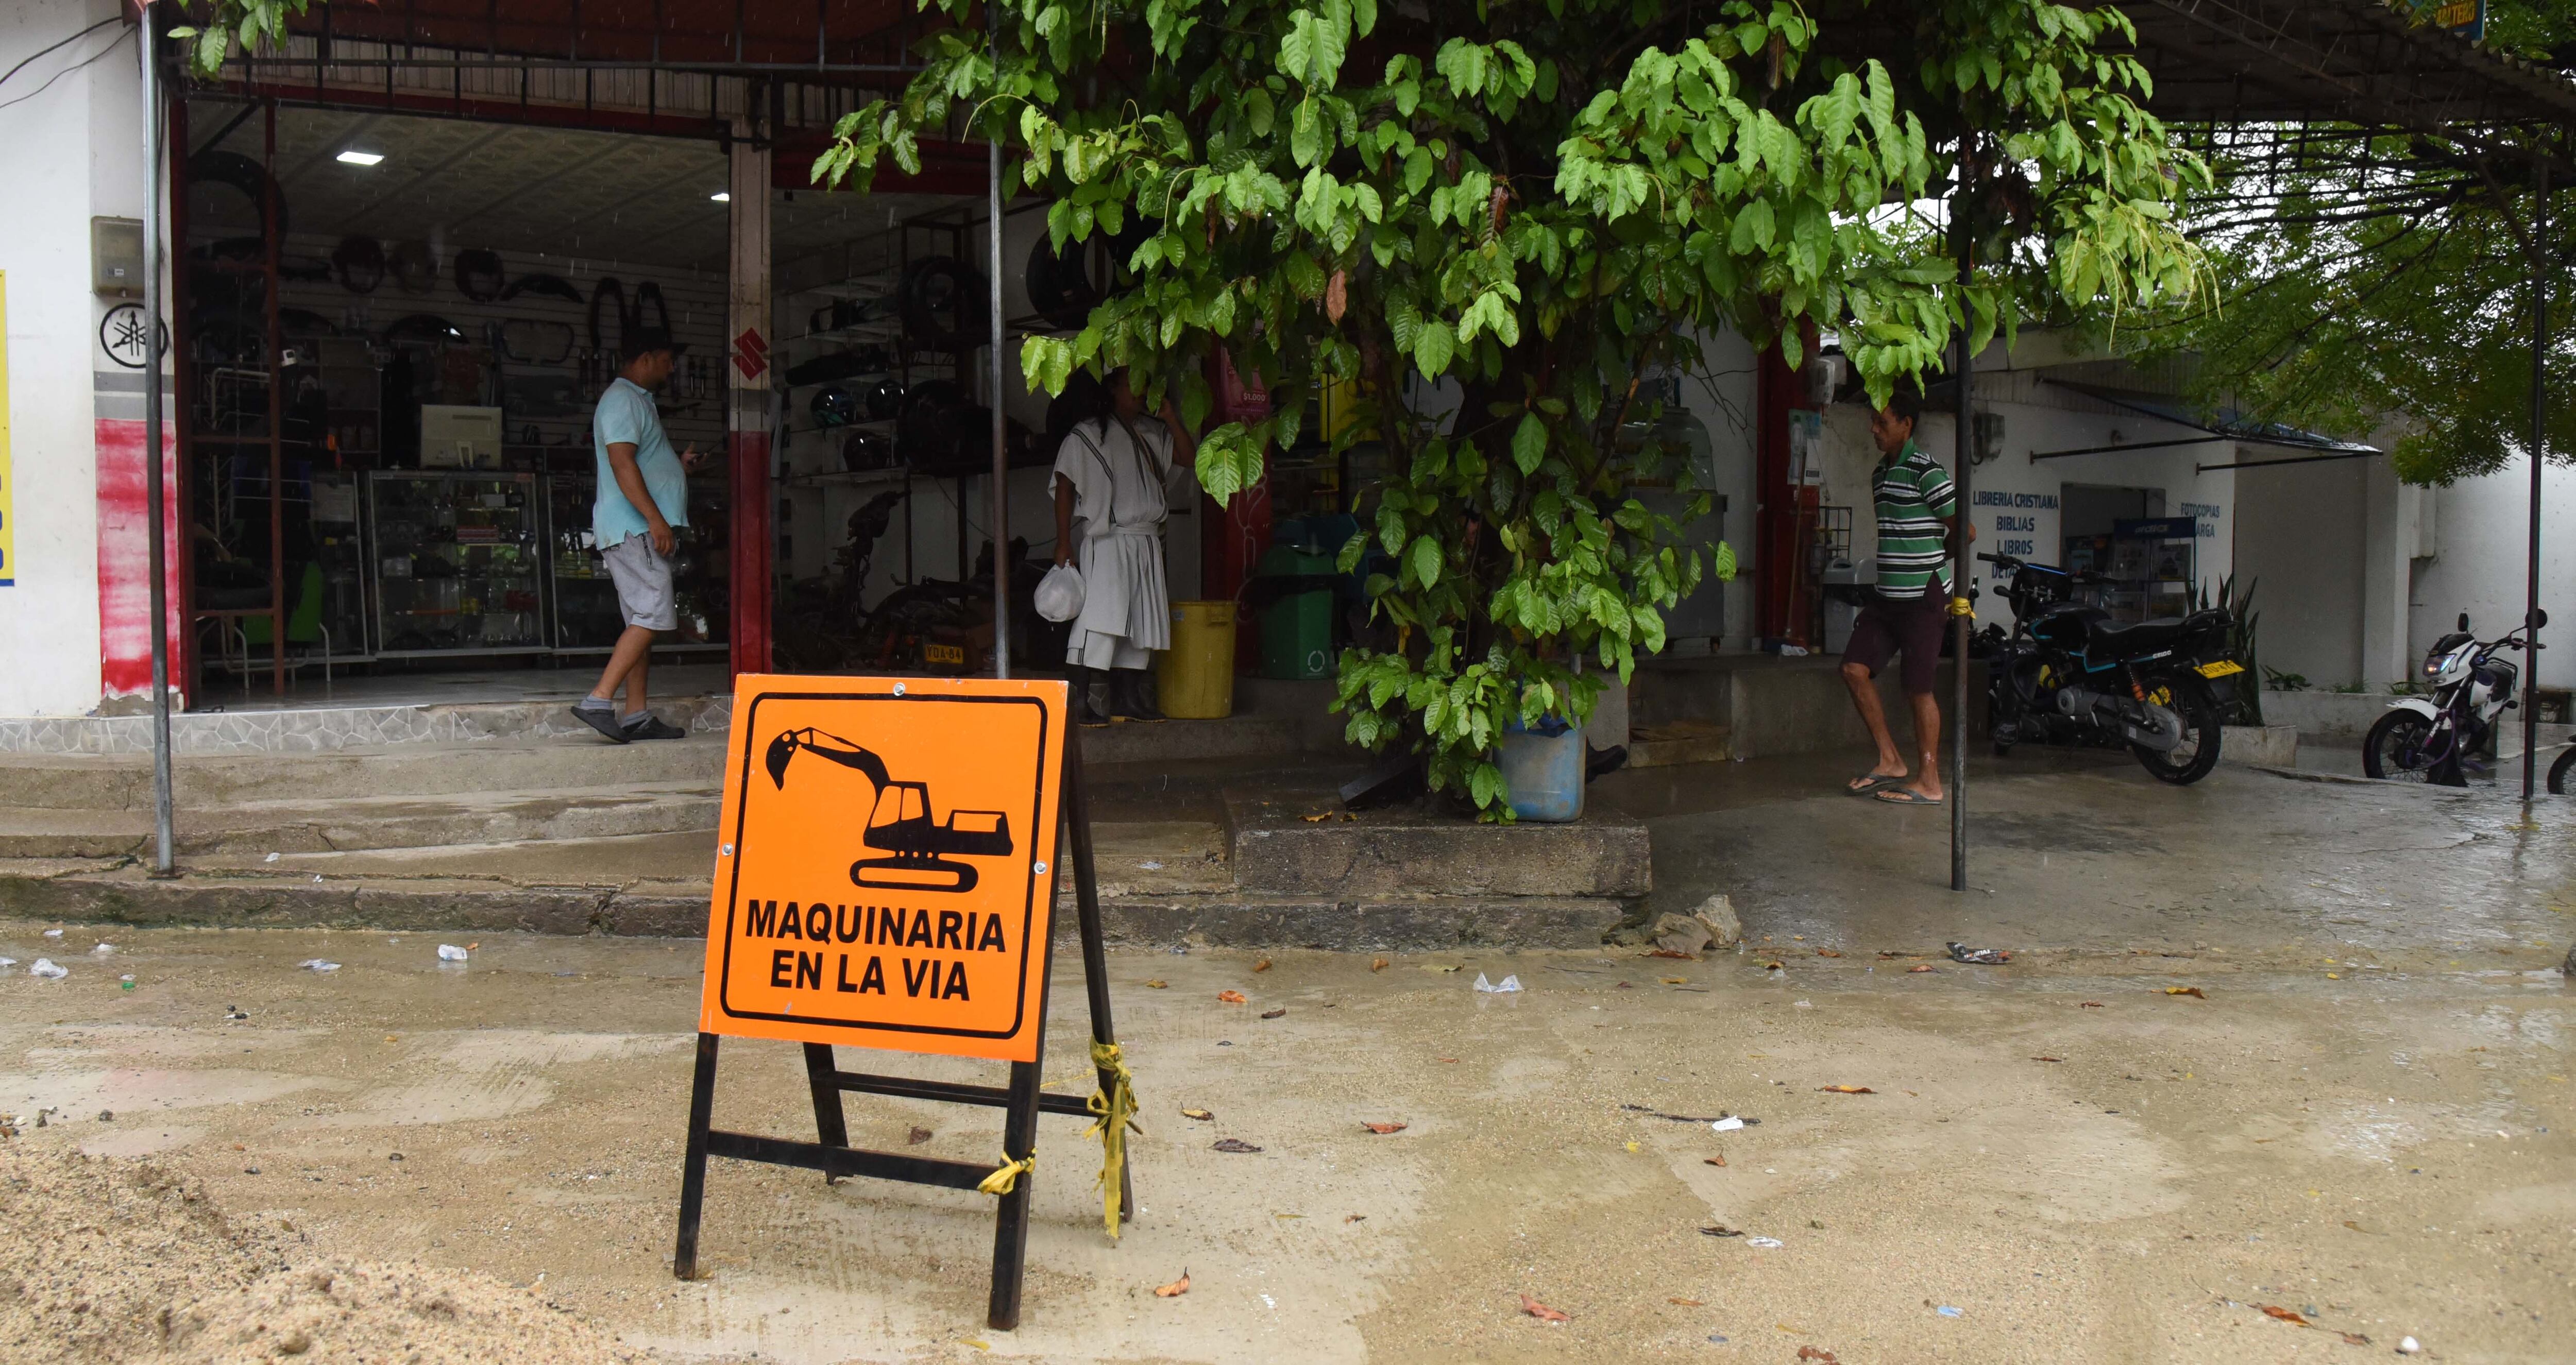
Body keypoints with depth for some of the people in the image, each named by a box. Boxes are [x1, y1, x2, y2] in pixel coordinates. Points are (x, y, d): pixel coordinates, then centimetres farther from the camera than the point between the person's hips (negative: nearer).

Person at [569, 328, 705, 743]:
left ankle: (636, 716, 8)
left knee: (643, 620, 8)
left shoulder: (637, 400, 24)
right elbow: (622, 462, -20)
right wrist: (656, 519, -25)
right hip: (632, 528, -11)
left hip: (641, 530, 11)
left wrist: (679, 464, 20)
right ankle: (599, 701, -18)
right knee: (654, 615, -16)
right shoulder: (623, 399, -9)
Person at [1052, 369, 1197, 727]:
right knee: (1099, 621, -14)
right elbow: (1065, 486, -6)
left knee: (1140, 624, 9)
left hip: (1146, 544, 7)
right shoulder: (1088, 434, -3)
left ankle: (1129, 700, 18)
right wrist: (1063, 543, -12)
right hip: (1106, 543, -7)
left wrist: (1170, 417, 2)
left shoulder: (1152, 434, 15)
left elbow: (1189, 458, 12)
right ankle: (1078, 703, -14)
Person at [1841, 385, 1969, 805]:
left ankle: (1928, 782, 6)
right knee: (1855, 668, 2)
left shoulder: (1925, 471, -13)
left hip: (1923, 596, -8)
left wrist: (1932, 558, 2)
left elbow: (1964, 531, -13)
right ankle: (1891, 761, 12)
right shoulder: (1880, 474, 14)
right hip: (1888, 595, 8)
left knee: (1919, 687, -3)